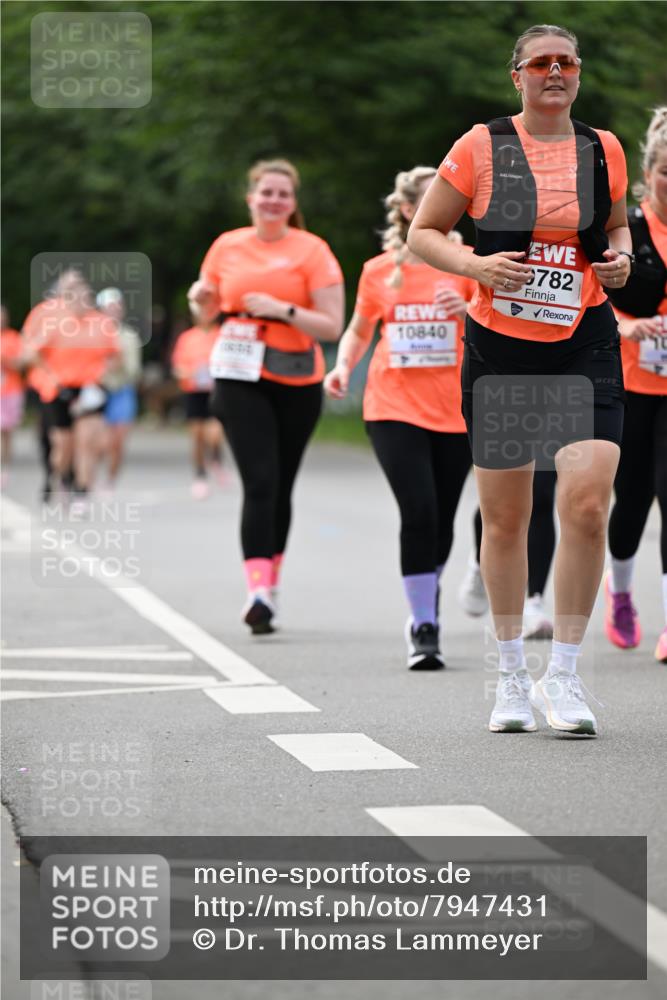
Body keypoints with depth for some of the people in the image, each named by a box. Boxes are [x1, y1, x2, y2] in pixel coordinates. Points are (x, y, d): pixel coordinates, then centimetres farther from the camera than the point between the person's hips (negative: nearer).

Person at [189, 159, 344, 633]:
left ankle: (270, 584, 27)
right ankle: (259, 591, -21)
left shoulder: (312, 251, -2)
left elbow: (331, 326, -8)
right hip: (241, 380, 0)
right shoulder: (227, 246, 6)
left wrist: (283, 309, -20)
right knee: (260, 483, -15)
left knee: (281, 487, 10)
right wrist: (201, 298, -3)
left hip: (297, 384, 0)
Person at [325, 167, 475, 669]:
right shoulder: (379, 271, 6)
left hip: (455, 411, 1)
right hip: (394, 409, -1)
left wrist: (472, 311, -25)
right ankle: (424, 628, -8)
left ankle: (427, 598, 36)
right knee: (418, 511, -15)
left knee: (441, 518, 7)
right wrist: (344, 366, 1)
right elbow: (359, 330, 20)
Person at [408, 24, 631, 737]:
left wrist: (620, 258, 3)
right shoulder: (481, 147, -1)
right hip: (499, 347, -1)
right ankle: (511, 676, 24)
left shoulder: (603, 150, 7)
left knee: (587, 505, -16)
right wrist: (474, 264, -15)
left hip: (584, 345, 1)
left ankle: (562, 677, -4)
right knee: (504, 520, 6)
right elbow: (422, 234, 3)